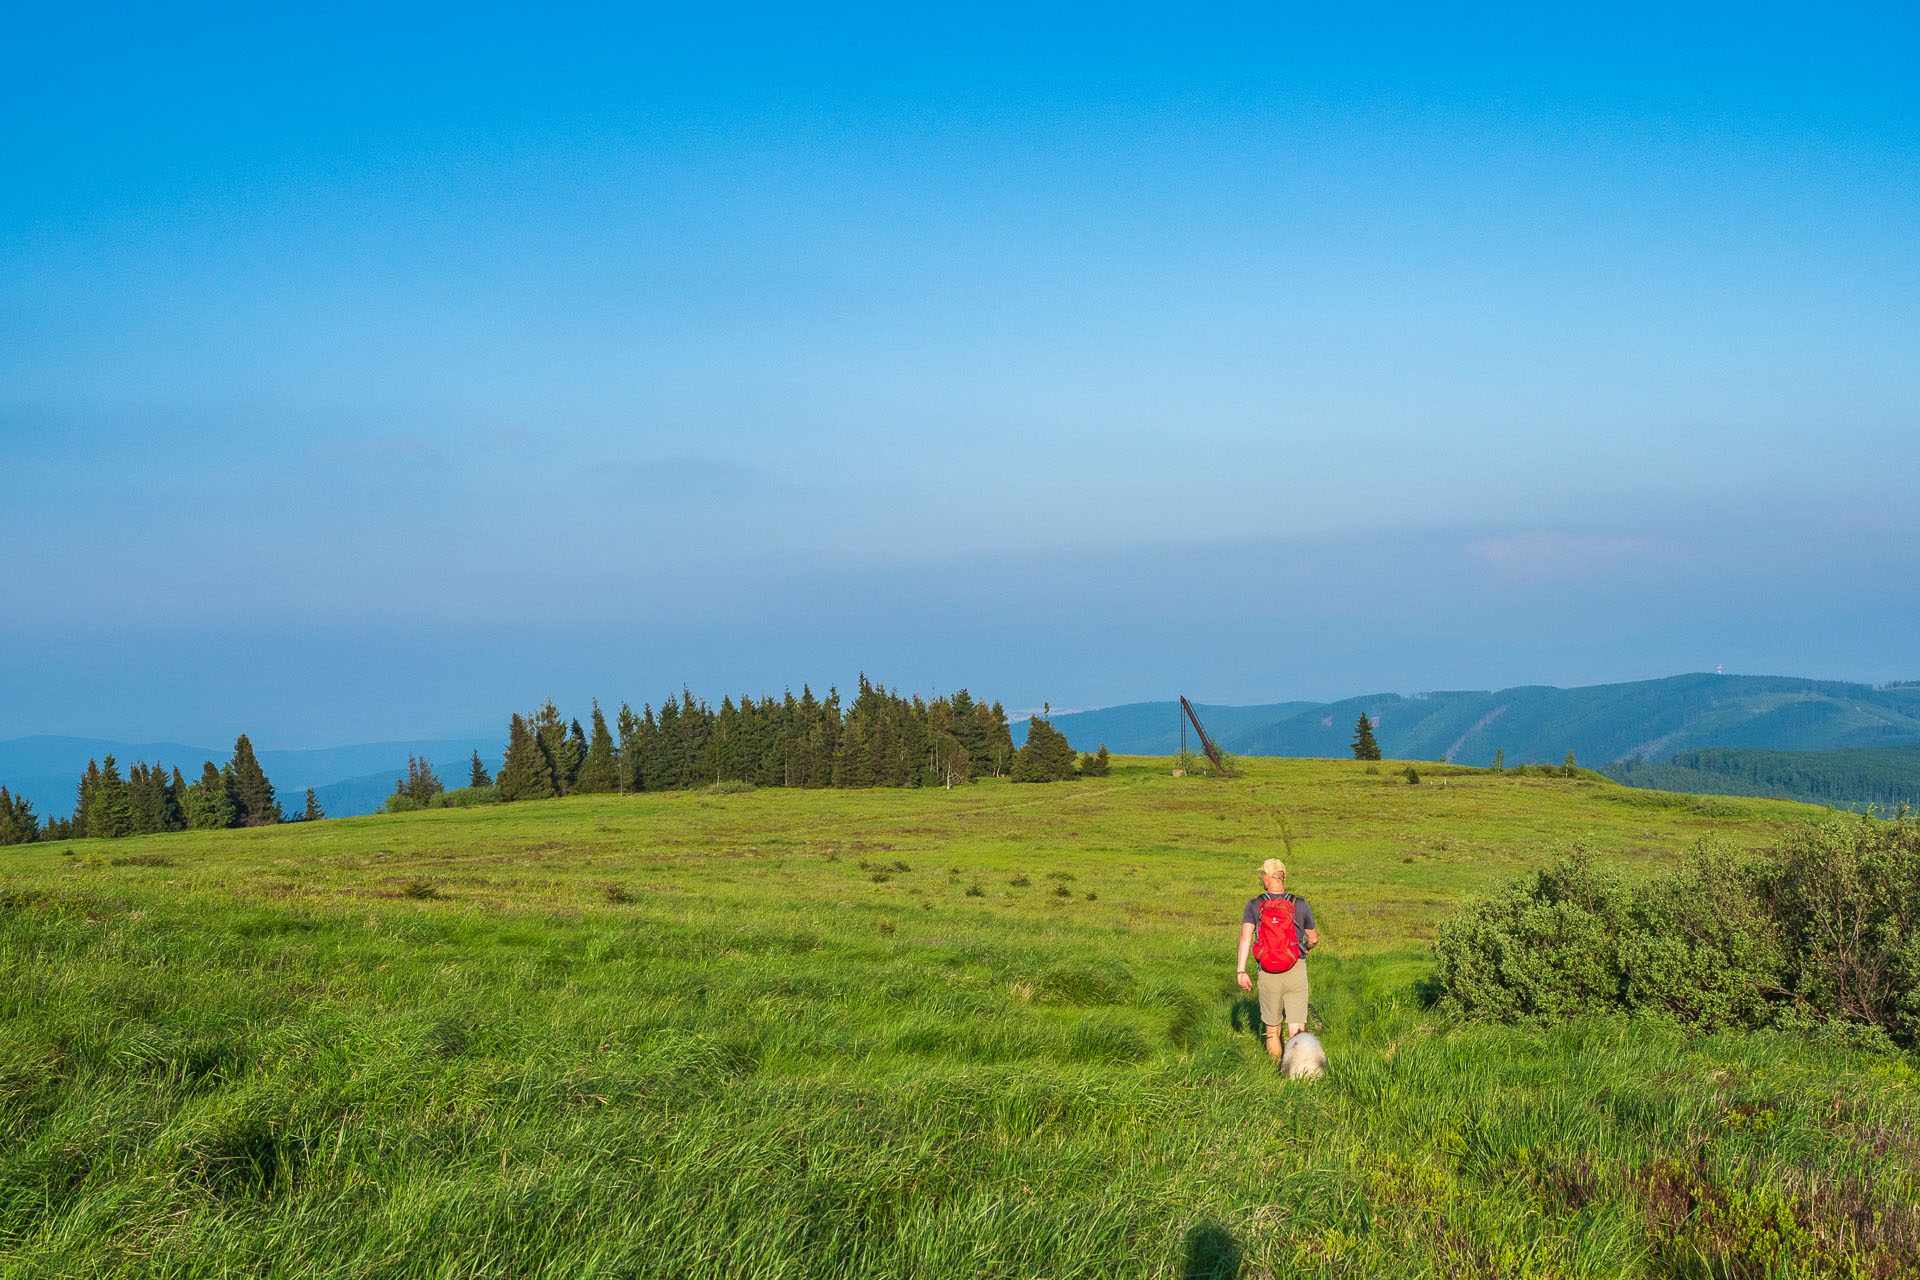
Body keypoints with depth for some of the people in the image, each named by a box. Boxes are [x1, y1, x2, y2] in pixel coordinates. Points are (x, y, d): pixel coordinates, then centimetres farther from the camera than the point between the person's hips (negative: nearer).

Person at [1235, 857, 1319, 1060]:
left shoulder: (1254, 906, -1)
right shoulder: (1301, 905, 1)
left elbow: (1245, 937, -13)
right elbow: (1314, 938, 15)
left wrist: (1241, 971, -15)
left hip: (1268, 973, 1)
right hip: (1295, 971, -1)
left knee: (1272, 1026, 20)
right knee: (1296, 1030, -2)